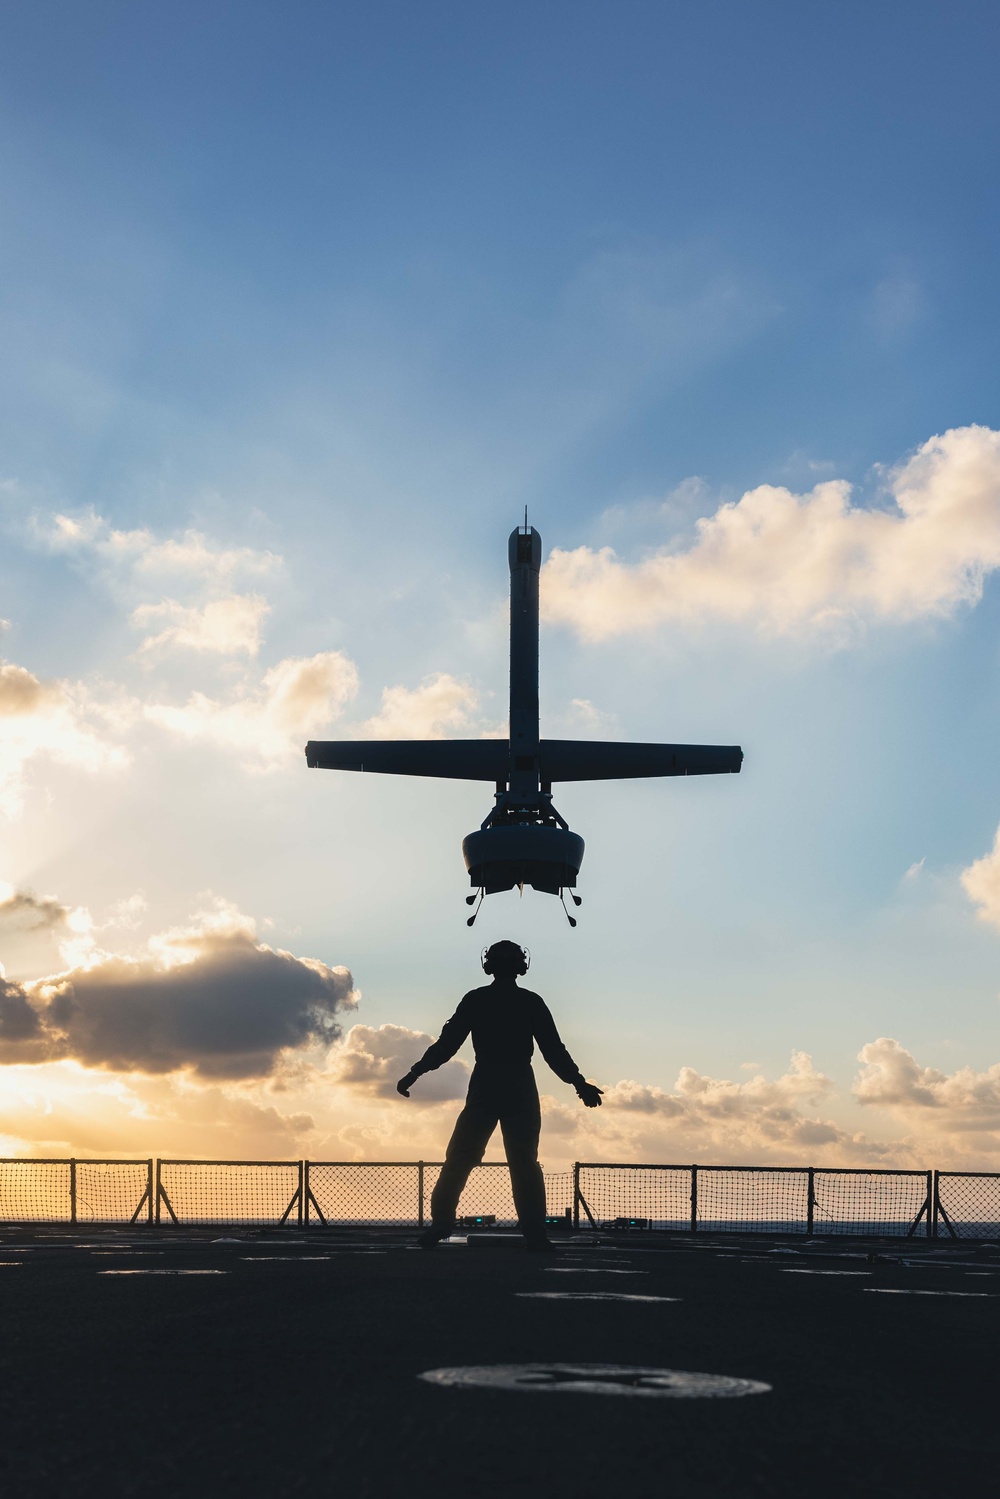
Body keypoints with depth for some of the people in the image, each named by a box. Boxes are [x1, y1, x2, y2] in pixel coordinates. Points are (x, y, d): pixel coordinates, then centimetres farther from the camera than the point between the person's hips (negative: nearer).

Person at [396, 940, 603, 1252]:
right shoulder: (531, 1002, 1)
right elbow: (554, 1051, -1)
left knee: (459, 1159, 8)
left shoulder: (475, 1000, 2)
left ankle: (441, 1222, 2)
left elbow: (446, 1044, 1)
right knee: (524, 1162, 4)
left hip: (483, 1089, 0)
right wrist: (580, 1084, 5)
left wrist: (414, 1074, 6)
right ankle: (535, 1234, -3)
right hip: (521, 1091, 0)